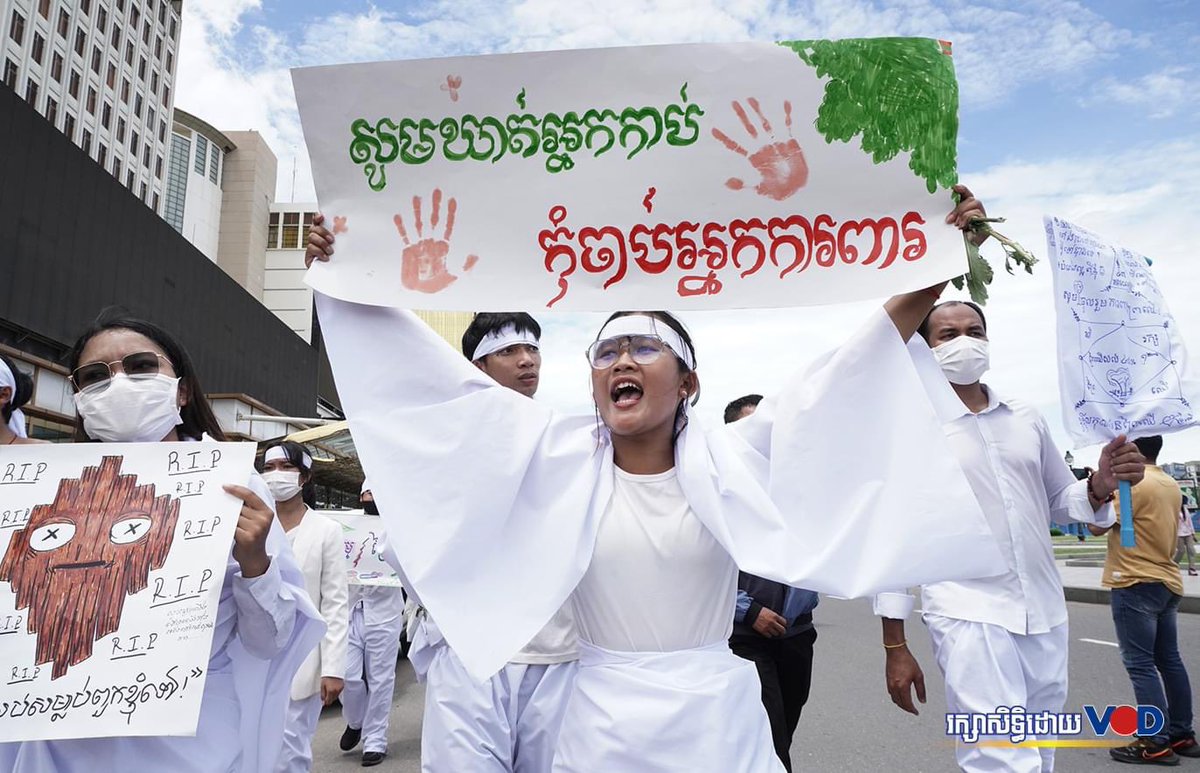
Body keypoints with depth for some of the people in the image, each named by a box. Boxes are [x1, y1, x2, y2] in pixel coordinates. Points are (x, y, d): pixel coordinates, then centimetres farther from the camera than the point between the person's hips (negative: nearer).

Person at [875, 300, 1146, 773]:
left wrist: (1101, 486, -7)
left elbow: (1059, 502, 17)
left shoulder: (1026, 419, 9)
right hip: (968, 614, -5)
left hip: (1045, 613, 6)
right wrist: (895, 647, -6)